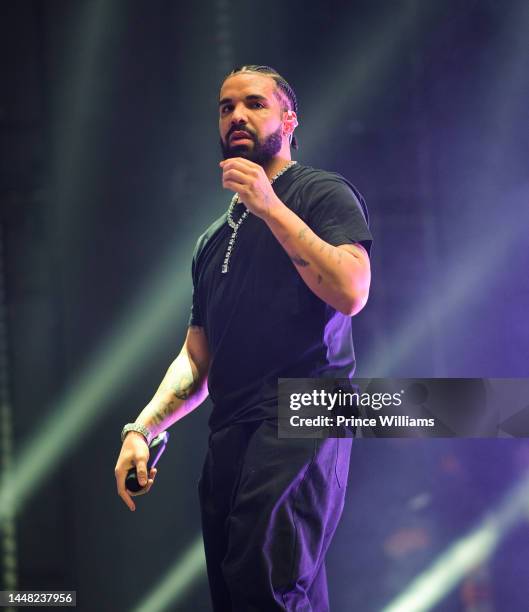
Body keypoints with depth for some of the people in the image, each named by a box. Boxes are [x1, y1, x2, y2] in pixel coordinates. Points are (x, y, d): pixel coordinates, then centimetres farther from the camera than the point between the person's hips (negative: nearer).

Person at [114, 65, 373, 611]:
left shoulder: (323, 193, 6)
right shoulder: (215, 238, 27)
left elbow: (351, 292, -12)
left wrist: (270, 207, -11)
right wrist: (142, 428, 11)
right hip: (229, 435, 7)